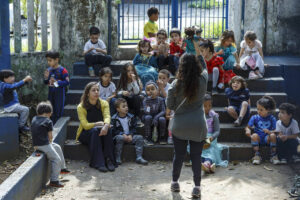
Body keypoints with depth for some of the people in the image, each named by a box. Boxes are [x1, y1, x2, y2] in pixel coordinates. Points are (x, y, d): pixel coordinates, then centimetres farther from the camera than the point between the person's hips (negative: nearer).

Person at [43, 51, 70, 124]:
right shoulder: (49, 70, 5)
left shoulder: (62, 70, -12)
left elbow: (67, 82, -16)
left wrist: (57, 82, -23)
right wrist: (46, 78, -7)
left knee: (58, 112, 0)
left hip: (59, 94, -6)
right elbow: (45, 83, 13)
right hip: (51, 93, 6)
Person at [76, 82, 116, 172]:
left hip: (101, 131, 2)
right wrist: (99, 124, -24)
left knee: (108, 129, -30)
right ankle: (98, 163, -39)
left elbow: (107, 117, -22)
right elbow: (86, 125, -19)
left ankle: (109, 160, -32)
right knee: (95, 130, -34)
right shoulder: (81, 107, -11)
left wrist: (106, 125, -43)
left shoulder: (104, 103, -3)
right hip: (85, 134, -2)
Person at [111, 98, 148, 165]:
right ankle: (118, 158, -30)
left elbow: (134, 128, 7)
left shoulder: (131, 117, 9)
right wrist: (123, 134, -22)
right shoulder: (114, 118, -3)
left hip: (130, 136, 4)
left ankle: (139, 157, -19)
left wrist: (130, 135, -13)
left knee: (140, 137, -19)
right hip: (119, 135, -4)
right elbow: (114, 130, -8)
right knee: (120, 138, -38)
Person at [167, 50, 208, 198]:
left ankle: (175, 183, 29)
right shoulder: (203, 80, -9)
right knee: (196, 157, 7)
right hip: (198, 126, 0)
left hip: (179, 126, 0)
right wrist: (198, 52, 19)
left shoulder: (175, 84, -11)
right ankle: (197, 187, 9)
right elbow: (204, 67, 15)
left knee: (178, 155, 14)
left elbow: (169, 105, -1)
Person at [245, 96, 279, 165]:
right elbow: (248, 127, 3)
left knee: (273, 135, -32)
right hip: (258, 138, 1)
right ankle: (257, 155, -24)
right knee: (254, 135, -33)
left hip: (267, 138, -1)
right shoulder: (255, 117, 4)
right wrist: (248, 130, -22)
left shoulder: (272, 118, 1)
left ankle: (273, 156, -19)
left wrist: (269, 132, -27)